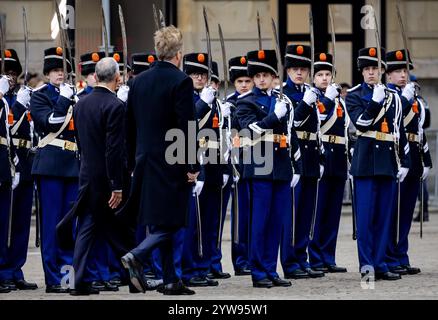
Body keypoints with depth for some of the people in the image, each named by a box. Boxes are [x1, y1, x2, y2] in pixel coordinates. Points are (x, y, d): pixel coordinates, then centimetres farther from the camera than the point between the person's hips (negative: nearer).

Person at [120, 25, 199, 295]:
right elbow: (187, 127, -16)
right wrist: (192, 166, -12)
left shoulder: (139, 81, 8)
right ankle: (137, 255, -22)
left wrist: (137, 158, 19)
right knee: (171, 222, -2)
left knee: (160, 221, 12)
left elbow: (131, 125, 13)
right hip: (173, 162, -7)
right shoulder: (181, 81, -12)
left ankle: (171, 281, 13)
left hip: (147, 162, 7)